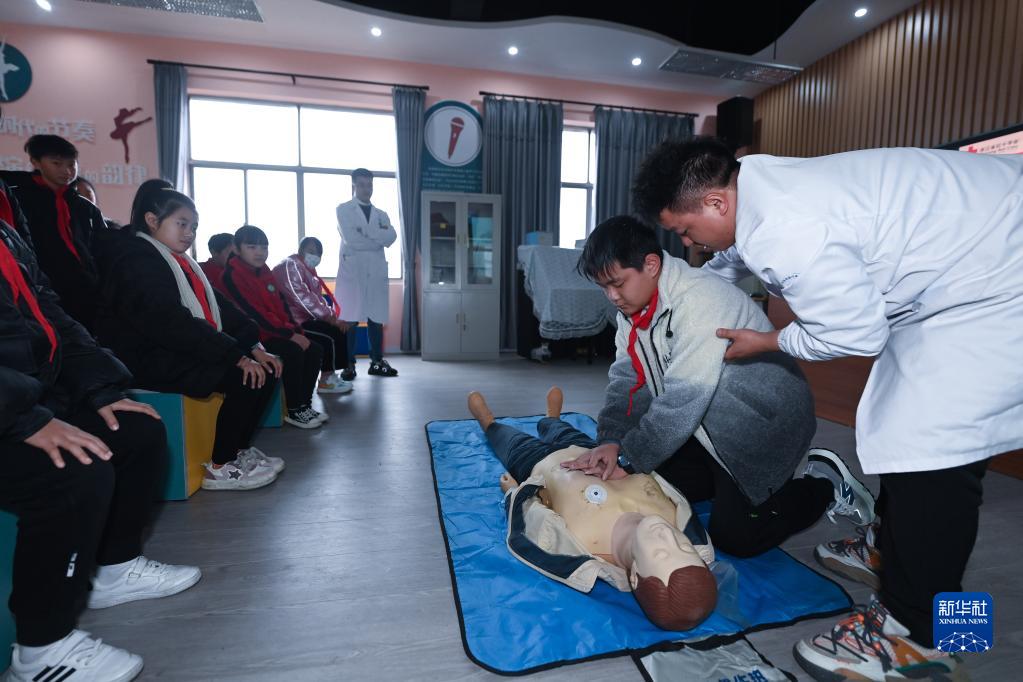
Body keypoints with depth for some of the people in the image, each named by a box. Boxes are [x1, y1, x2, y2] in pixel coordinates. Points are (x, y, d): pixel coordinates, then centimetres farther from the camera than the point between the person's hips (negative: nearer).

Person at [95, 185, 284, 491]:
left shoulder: (180, 261, 17)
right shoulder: (135, 258, -11)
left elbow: (219, 306, 11)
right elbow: (171, 322, -24)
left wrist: (254, 346, -3)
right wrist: (237, 356, -28)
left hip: (184, 351, 9)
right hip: (150, 360, -9)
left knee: (265, 366, -3)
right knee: (246, 376, -23)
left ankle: (239, 449, 5)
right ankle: (219, 468, -10)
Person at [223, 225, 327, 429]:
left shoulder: (265, 272, 13)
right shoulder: (232, 275, -12)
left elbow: (281, 304, 13)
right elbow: (254, 313, -21)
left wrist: (297, 331, -1)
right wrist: (290, 334, -22)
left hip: (278, 332, 8)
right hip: (255, 336, -8)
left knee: (314, 350, -4)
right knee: (293, 352, -27)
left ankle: (305, 404, 4)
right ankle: (294, 411, -13)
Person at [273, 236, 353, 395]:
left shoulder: (308, 270, 19)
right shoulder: (290, 266, -14)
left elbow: (318, 298, 14)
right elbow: (303, 299, -24)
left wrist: (332, 317, -4)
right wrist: (331, 318, -22)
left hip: (304, 317, 10)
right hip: (292, 321, -10)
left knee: (338, 328, 3)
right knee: (333, 333, -19)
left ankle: (330, 375, 3)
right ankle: (326, 381, -9)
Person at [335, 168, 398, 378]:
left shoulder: (381, 214, 20)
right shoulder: (343, 209, 8)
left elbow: (391, 237, 0)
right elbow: (350, 238, -9)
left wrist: (366, 230, -9)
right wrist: (378, 237, -3)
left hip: (376, 271, 4)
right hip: (352, 269, -4)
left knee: (377, 318, 4)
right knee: (349, 319, -6)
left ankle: (377, 362, 11)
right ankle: (349, 364, -1)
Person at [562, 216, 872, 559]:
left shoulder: (700, 300, -31)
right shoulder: (633, 306, -3)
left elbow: (684, 399, -33)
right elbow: (626, 378, -7)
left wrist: (629, 459, -28)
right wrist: (611, 441, -22)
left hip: (763, 423, -8)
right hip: (709, 425, 8)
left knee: (735, 537, -5)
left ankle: (826, 483, 15)